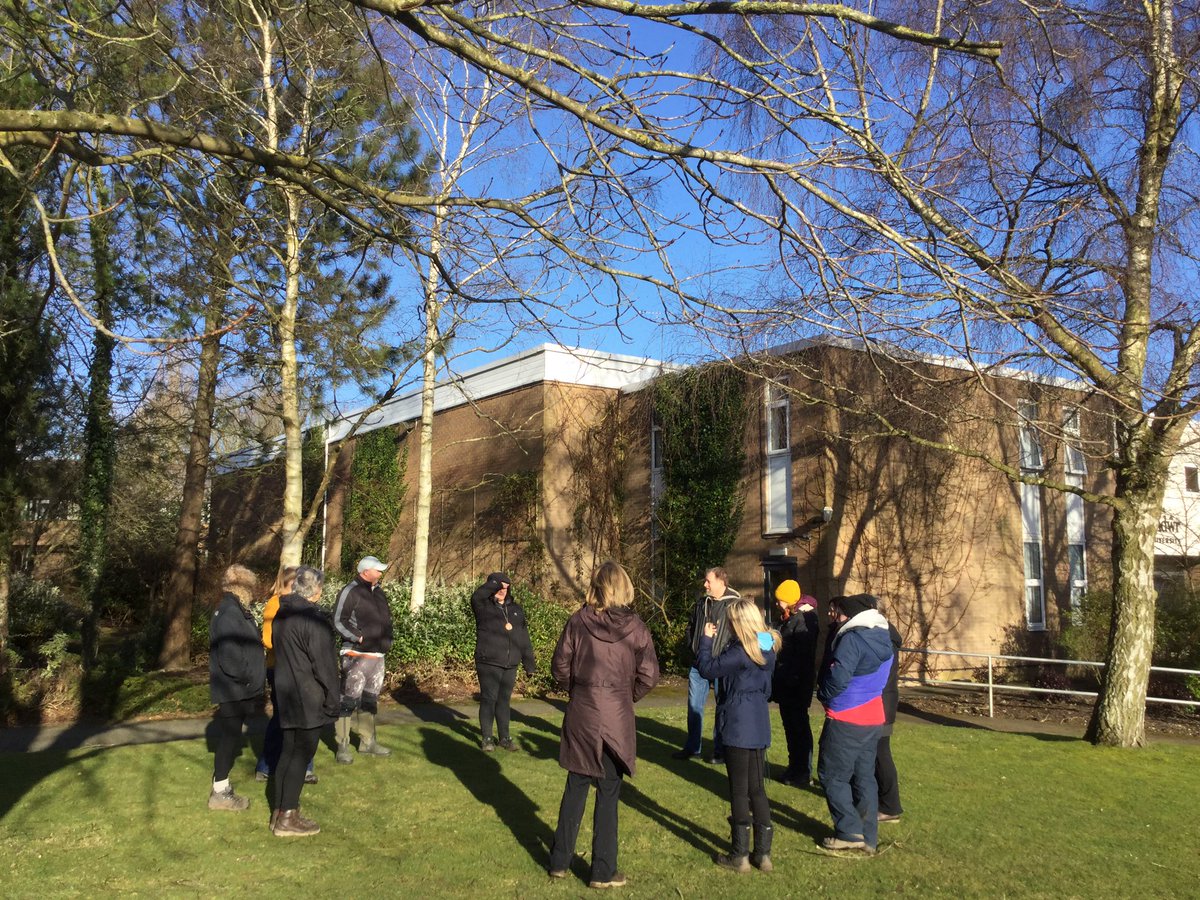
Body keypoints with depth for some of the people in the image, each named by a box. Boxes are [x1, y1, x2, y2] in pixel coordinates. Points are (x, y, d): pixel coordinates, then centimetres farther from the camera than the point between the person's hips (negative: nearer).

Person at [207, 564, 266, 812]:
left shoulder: (235, 611, 13)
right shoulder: (229, 613, -19)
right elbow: (230, 654, -26)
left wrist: (251, 683, 11)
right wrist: (246, 678, -15)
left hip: (237, 691, 10)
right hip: (232, 690, -10)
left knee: (229, 738, 17)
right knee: (230, 738, -2)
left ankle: (221, 786, 27)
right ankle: (220, 793, 7)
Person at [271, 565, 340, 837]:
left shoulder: (281, 615, 9)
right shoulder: (314, 619, -18)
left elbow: (277, 650, 15)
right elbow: (324, 664, -18)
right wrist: (333, 699, -10)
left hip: (286, 695, 9)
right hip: (309, 699, -9)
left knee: (288, 752, 15)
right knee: (301, 754, -2)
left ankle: (280, 811, 21)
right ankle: (288, 818, 1)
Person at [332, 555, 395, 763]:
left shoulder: (378, 592, 16)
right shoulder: (351, 591, -10)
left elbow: (386, 619, 25)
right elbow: (338, 620, -14)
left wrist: (387, 640, 11)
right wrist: (358, 637, -19)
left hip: (377, 656, 8)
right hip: (356, 655, -8)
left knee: (370, 699, 16)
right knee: (349, 700, -6)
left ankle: (368, 742, 26)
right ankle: (342, 746, -1)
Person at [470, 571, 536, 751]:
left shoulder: (516, 609, 11)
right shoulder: (484, 606, -2)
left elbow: (524, 639, 12)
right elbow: (477, 596, -29)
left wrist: (529, 663, 9)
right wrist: (496, 583, -22)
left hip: (510, 665, 4)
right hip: (488, 664, -4)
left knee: (504, 700, 12)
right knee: (488, 699, 1)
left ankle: (505, 737, 21)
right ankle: (487, 738, 11)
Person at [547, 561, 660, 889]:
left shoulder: (578, 622, -5)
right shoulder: (635, 627, -8)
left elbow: (559, 667, -2)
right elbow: (648, 675, -8)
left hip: (580, 715, 2)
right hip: (617, 719, -2)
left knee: (575, 789, 16)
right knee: (608, 794, 8)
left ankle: (559, 861, 25)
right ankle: (603, 872, 16)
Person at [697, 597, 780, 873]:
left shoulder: (741, 652, -19)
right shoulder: (767, 648, 6)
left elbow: (707, 669, -17)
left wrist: (706, 639, -7)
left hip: (738, 728, -8)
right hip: (759, 727, 8)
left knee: (739, 791, 2)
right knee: (757, 789, 14)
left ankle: (740, 856, 10)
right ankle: (763, 853, 18)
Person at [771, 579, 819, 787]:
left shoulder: (803, 619, -18)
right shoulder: (791, 618, 12)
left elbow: (804, 656, -22)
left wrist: (802, 688, -23)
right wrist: (778, 683, 15)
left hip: (796, 684, -9)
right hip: (787, 684, 9)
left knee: (798, 725, 0)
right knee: (791, 725, 16)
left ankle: (803, 773, 9)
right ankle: (795, 767, 27)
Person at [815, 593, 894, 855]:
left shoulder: (852, 638, -17)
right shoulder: (883, 639, 10)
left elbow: (838, 676, -22)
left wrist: (823, 695, -3)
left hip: (846, 719, -8)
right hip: (873, 717, 8)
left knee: (833, 775, 3)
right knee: (864, 776, 12)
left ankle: (850, 833, 1)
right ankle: (868, 837, 16)